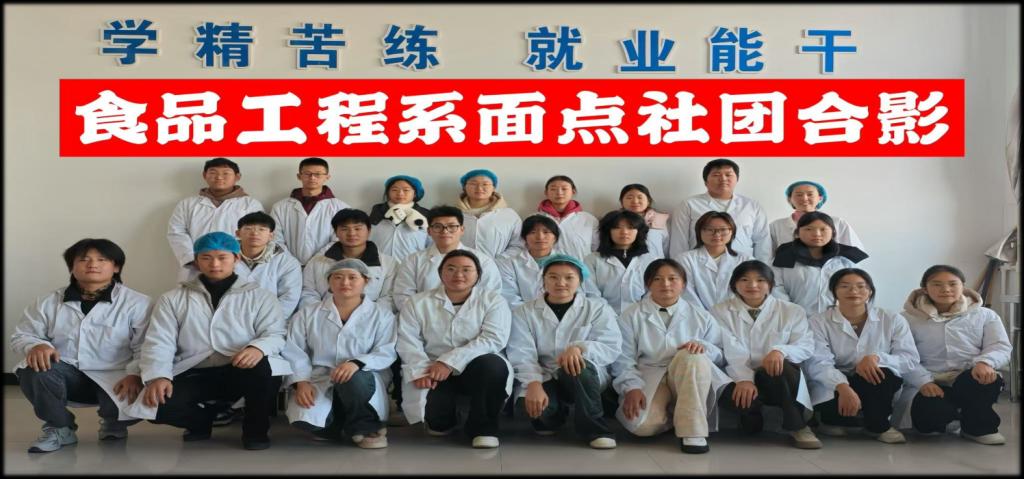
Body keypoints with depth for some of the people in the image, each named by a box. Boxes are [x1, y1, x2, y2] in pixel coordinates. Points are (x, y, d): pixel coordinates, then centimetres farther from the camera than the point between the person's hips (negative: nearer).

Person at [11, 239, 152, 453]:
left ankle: (112, 421, 11)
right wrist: (36, 345, -14)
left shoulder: (137, 303, -5)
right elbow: (20, 336, 11)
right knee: (34, 369, -29)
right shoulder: (48, 302, 6)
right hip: (67, 375, 2)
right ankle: (59, 428, -1)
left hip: (112, 378, -2)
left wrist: (134, 375, -26)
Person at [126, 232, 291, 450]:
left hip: (239, 372, -2)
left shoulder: (260, 296, 6)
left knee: (263, 367, -36)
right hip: (193, 375, 2)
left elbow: (275, 334, -5)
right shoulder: (173, 299, 11)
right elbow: (158, 342, 2)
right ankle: (203, 419, 11)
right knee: (155, 403, -25)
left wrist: (258, 347, -29)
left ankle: (256, 429, -5)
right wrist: (158, 376, -17)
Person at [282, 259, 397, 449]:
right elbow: (294, 353, 6)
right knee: (303, 418, -30)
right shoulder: (307, 314, 12)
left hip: (363, 379, -1)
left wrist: (357, 363, -26)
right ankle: (344, 426, 4)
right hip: (319, 380, 2)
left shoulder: (382, 315, 6)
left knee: (354, 378, -39)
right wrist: (301, 381, -13)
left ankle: (364, 427, -9)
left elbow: (386, 353, -6)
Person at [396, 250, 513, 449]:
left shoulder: (493, 300, 0)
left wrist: (450, 362, -23)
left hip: (476, 368, -1)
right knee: (431, 412, -27)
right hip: (433, 373, 1)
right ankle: (442, 423, 15)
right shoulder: (418, 303, 7)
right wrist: (420, 371, -21)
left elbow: (493, 339, -14)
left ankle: (483, 427, -9)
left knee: (492, 365, -34)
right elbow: (407, 341, -2)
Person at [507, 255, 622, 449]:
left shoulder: (598, 308, 4)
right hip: (545, 379, 1)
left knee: (577, 364, -36)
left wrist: (579, 348, -30)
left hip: (586, 379, -1)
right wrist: (533, 384, -29)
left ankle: (594, 428, -16)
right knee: (530, 402, -33)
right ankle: (552, 417, 6)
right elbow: (521, 355, -9)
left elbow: (611, 348, -9)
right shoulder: (524, 312, 4)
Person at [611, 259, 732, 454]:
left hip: (689, 378, 1)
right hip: (648, 381, -1)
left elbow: (722, 357, 6)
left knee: (692, 356, -34)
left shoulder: (701, 316, 14)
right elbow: (623, 359, 0)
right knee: (641, 425, -32)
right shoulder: (631, 316, 9)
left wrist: (703, 346, -16)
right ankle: (672, 414, 4)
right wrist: (632, 387, -19)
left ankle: (692, 432, -27)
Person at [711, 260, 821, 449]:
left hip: (778, 380, 1)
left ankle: (797, 427, -14)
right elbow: (730, 352, -9)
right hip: (739, 378, -1)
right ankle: (752, 419, 2)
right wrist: (744, 379, -26)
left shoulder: (792, 311, 9)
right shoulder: (721, 312, 4)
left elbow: (806, 347, -3)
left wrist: (781, 350, -26)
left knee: (781, 365, -35)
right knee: (742, 396, -36)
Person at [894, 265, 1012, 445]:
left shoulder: (985, 315, 12)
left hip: (972, 381, 1)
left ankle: (978, 427, -4)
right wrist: (924, 381, -23)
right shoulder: (908, 319, 5)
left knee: (986, 377, -35)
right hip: (931, 385, -1)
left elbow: (1001, 347, -1)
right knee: (930, 412, -34)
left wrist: (984, 362, -25)